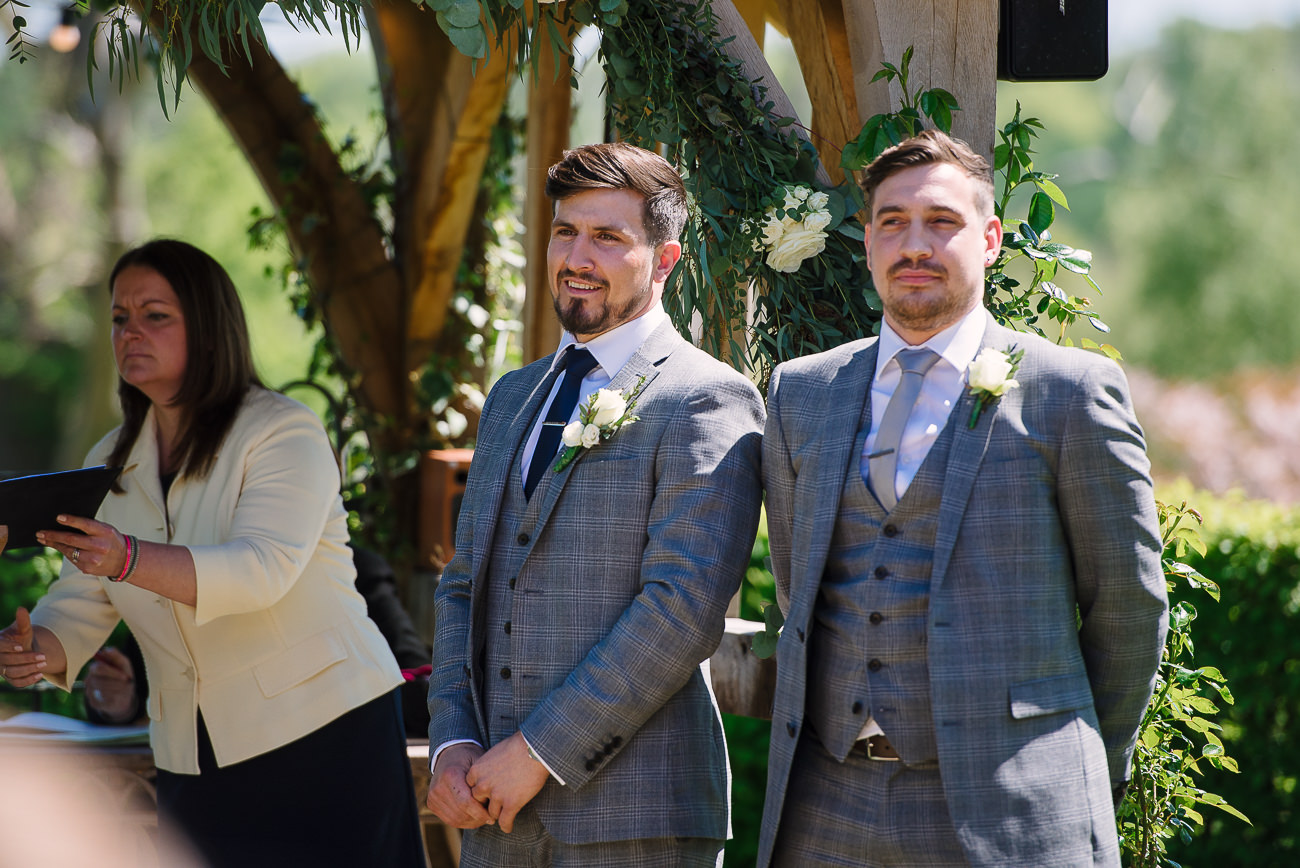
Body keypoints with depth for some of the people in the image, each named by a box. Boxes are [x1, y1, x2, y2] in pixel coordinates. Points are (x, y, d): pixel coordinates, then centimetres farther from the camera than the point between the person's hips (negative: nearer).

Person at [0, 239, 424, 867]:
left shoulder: (284, 432, -8)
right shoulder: (110, 463, 12)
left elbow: (263, 569, -24)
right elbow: (81, 604, 6)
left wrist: (129, 559, -39)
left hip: (325, 728, -5)